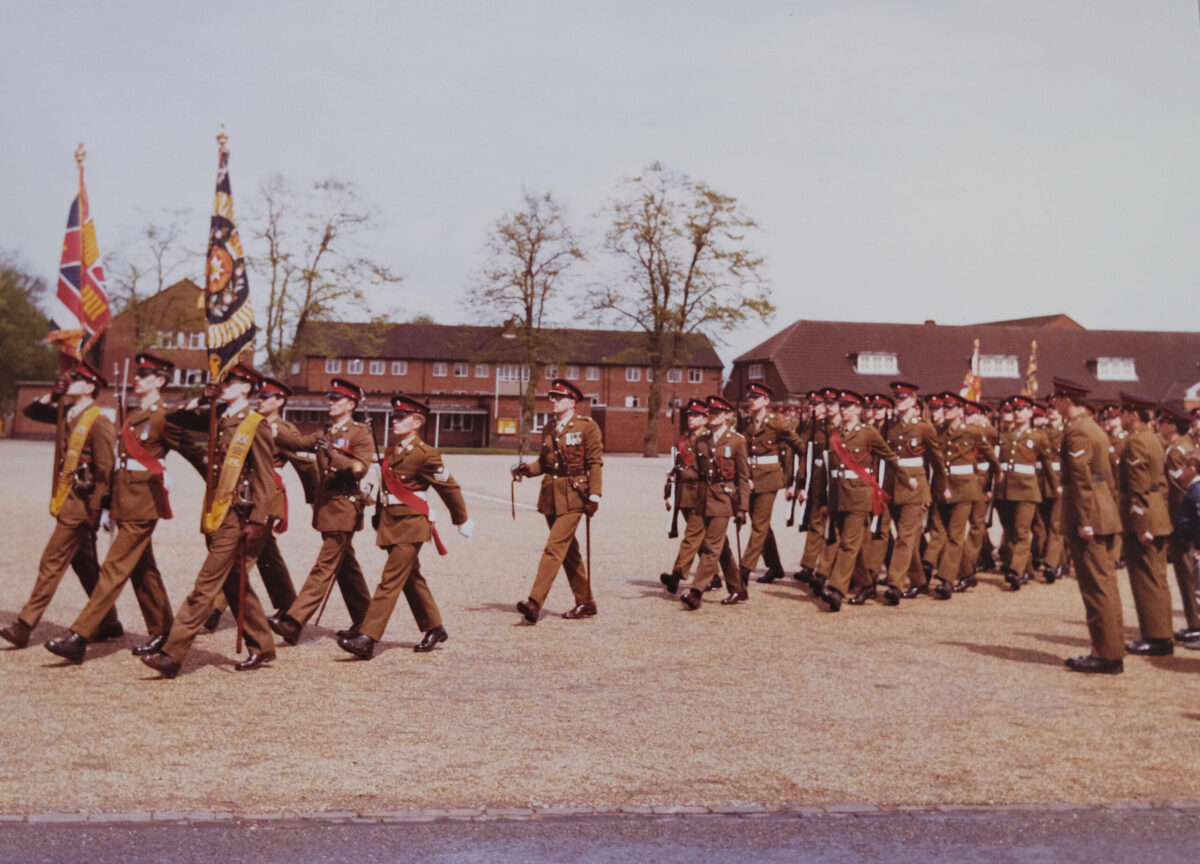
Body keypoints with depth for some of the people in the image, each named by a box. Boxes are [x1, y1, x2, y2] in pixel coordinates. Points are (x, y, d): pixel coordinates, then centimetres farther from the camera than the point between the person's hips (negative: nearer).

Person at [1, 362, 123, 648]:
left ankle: (23, 627, 1)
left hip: (80, 505, -9)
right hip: (67, 503, 9)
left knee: (51, 563, -5)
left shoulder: (99, 422, -14)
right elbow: (31, 411, 24)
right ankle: (109, 624, 20)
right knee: (85, 566, 13)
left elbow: (104, 470, -16)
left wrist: (96, 510, -18)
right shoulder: (67, 415, 11)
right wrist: (52, 396, 6)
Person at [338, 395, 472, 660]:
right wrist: (380, 523, 18)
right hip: (391, 523, 8)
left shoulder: (425, 454, -10)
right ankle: (434, 628, 30)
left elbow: (449, 487, -3)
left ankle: (367, 639, -13)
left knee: (391, 580, -11)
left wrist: (461, 520, 5)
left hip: (411, 524, -8)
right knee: (411, 579, 16)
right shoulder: (391, 451, 12)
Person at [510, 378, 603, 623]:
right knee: (569, 551, 13)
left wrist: (594, 495, -14)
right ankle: (585, 603, 24)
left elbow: (595, 463, -8)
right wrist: (527, 468, -3)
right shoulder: (548, 430, 13)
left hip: (573, 495, -7)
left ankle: (535, 603, -17)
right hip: (551, 495, 7)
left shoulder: (587, 426, -5)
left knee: (554, 547, -14)